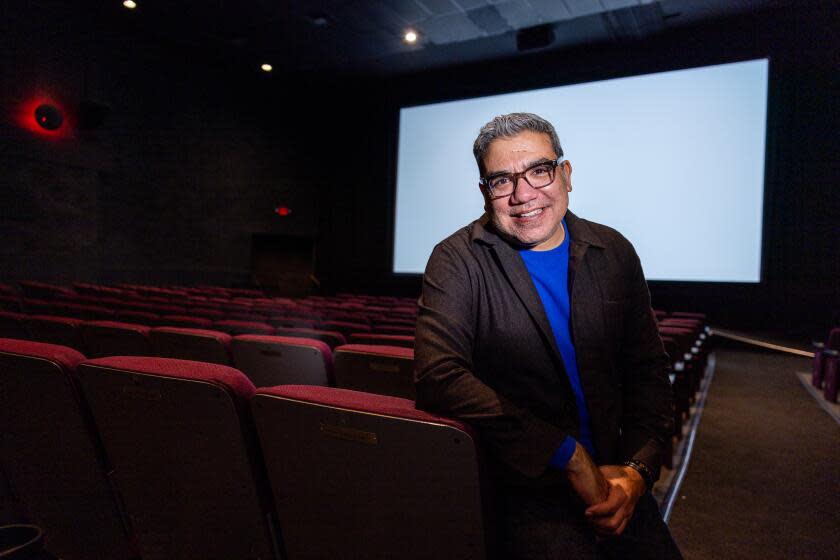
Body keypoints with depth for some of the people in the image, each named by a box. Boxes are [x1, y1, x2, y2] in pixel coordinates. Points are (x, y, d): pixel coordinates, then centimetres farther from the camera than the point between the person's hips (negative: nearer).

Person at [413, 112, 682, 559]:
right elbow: (438, 377, -21)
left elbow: (648, 369, 8)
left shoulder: (614, 253, 4)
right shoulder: (457, 262, -9)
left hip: (611, 480, 4)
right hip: (524, 487, -4)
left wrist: (638, 467, -8)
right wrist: (569, 455, -20)